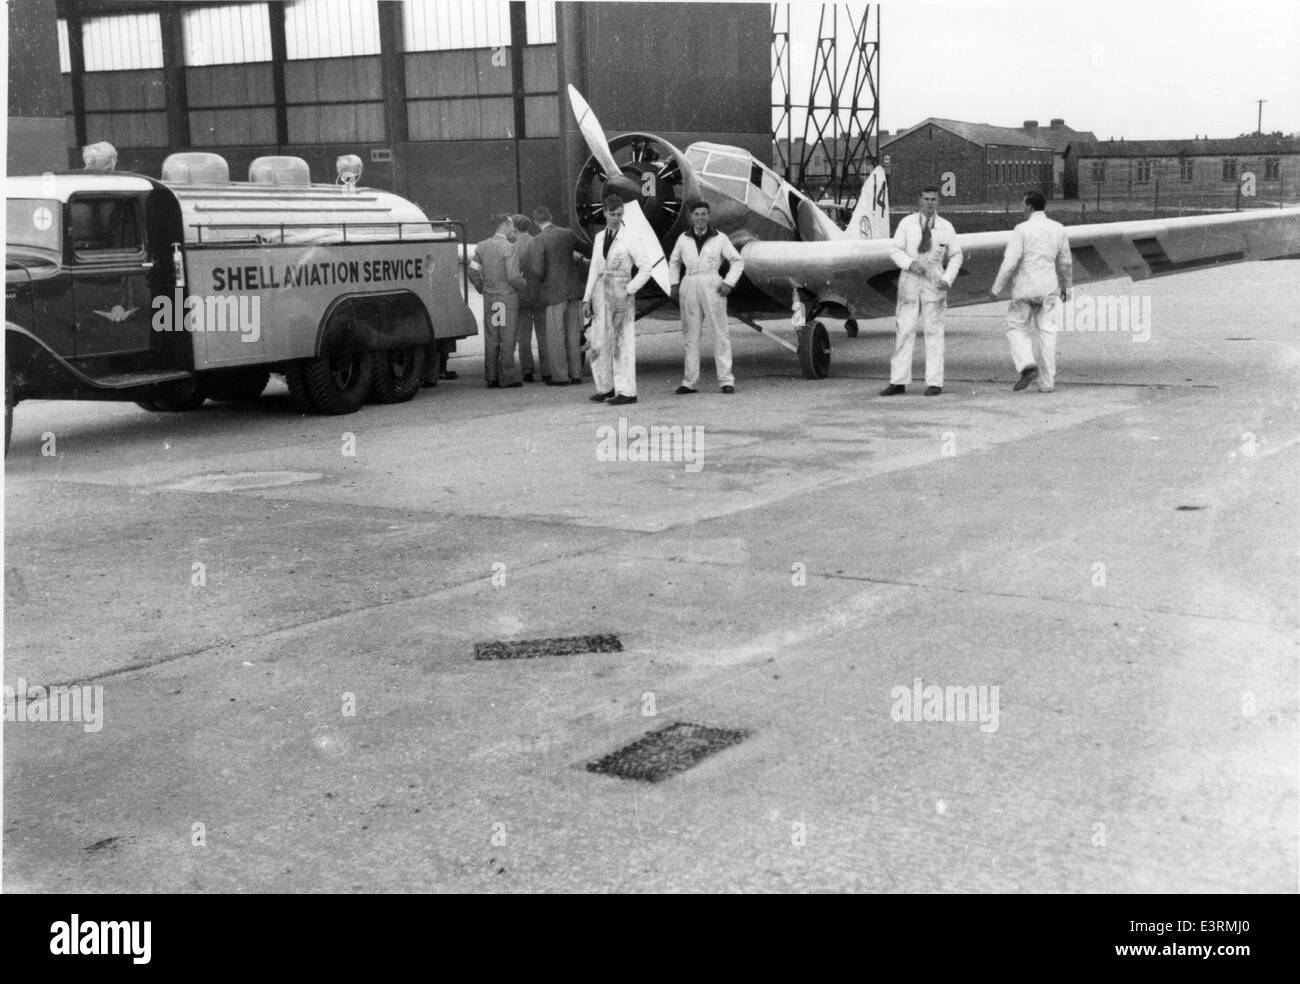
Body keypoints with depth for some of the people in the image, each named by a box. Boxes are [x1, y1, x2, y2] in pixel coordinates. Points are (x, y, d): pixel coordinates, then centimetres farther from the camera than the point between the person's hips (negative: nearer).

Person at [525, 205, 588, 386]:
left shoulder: (538, 241, -13)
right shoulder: (568, 234, 4)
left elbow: (537, 271, -18)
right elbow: (581, 253, 20)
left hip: (553, 292, -5)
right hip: (573, 290, 6)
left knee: (555, 335, 1)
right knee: (573, 334, 12)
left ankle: (560, 376, 2)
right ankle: (575, 373, 16)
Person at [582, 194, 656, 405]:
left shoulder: (629, 239, -6)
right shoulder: (599, 237, 12)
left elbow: (646, 268, -6)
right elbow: (594, 270, 15)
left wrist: (629, 290, -11)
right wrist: (587, 299, 11)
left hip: (621, 294, -6)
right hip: (601, 293, 6)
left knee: (623, 342, -4)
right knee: (598, 343, 6)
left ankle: (626, 392, -2)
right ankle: (606, 387, 18)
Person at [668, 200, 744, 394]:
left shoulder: (720, 238, -1)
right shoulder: (683, 239, 6)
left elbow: (738, 261, 5)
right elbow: (674, 262, 21)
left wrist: (729, 283, -6)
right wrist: (674, 285, 10)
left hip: (712, 288, -3)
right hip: (690, 289, 3)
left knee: (720, 334, -3)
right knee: (690, 336, 5)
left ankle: (726, 380, -1)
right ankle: (690, 381, 9)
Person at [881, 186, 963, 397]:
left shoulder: (946, 227, 4)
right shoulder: (907, 223, 3)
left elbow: (956, 256, 8)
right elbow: (896, 251, 2)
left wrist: (948, 279, -6)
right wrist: (910, 263, -17)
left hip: (933, 282, -1)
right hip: (910, 281, 1)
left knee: (933, 332, -1)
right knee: (905, 330, -1)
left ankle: (934, 383, 2)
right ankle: (898, 381, 2)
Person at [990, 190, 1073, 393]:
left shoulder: (1022, 229, -11)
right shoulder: (1058, 229, 4)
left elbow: (1011, 262, -15)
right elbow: (1065, 262, 12)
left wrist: (997, 287, -6)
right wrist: (1066, 287, 25)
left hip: (1024, 289, -4)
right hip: (1049, 289, 4)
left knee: (1017, 329, 11)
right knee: (1046, 333, 6)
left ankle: (1028, 366, -10)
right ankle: (1047, 382, 4)